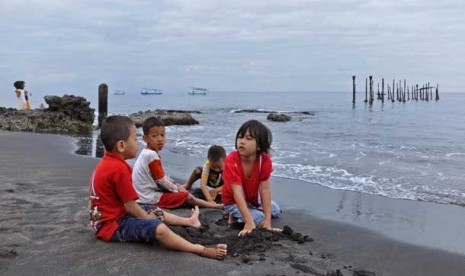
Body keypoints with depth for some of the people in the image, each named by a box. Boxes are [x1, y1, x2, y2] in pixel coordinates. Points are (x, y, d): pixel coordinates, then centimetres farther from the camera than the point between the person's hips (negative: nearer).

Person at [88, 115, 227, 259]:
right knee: (159, 228, -27)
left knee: (156, 214, 25)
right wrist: (148, 218, -4)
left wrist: (148, 216, 11)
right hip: (114, 225, -11)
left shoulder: (107, 163, 8)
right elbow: (130, 206, -19)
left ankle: (189, 221, 45)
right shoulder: (119, 168, -23)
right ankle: (202, 250, -34)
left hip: (112, 217, 11)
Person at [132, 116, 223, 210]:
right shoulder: (152, 155, -22)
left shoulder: (147, 153, 9)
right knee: (187, 197, -5)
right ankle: (213, 205, 8)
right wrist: (177, 188, -2)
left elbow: (162, 176, 16)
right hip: (151, 199, -10)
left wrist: (177, 186, 11)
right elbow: (161, 180, -17)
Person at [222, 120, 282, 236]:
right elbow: (237, 193, -38)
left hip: (254, 199, 5)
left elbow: (265, 189, -26)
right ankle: (236, 216, 4)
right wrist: (249, 222, -45)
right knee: (260, 220, -22)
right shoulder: (231, 161, -35)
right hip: (233, 202, -5)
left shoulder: (265, 160, -25)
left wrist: (268, 221, -31)